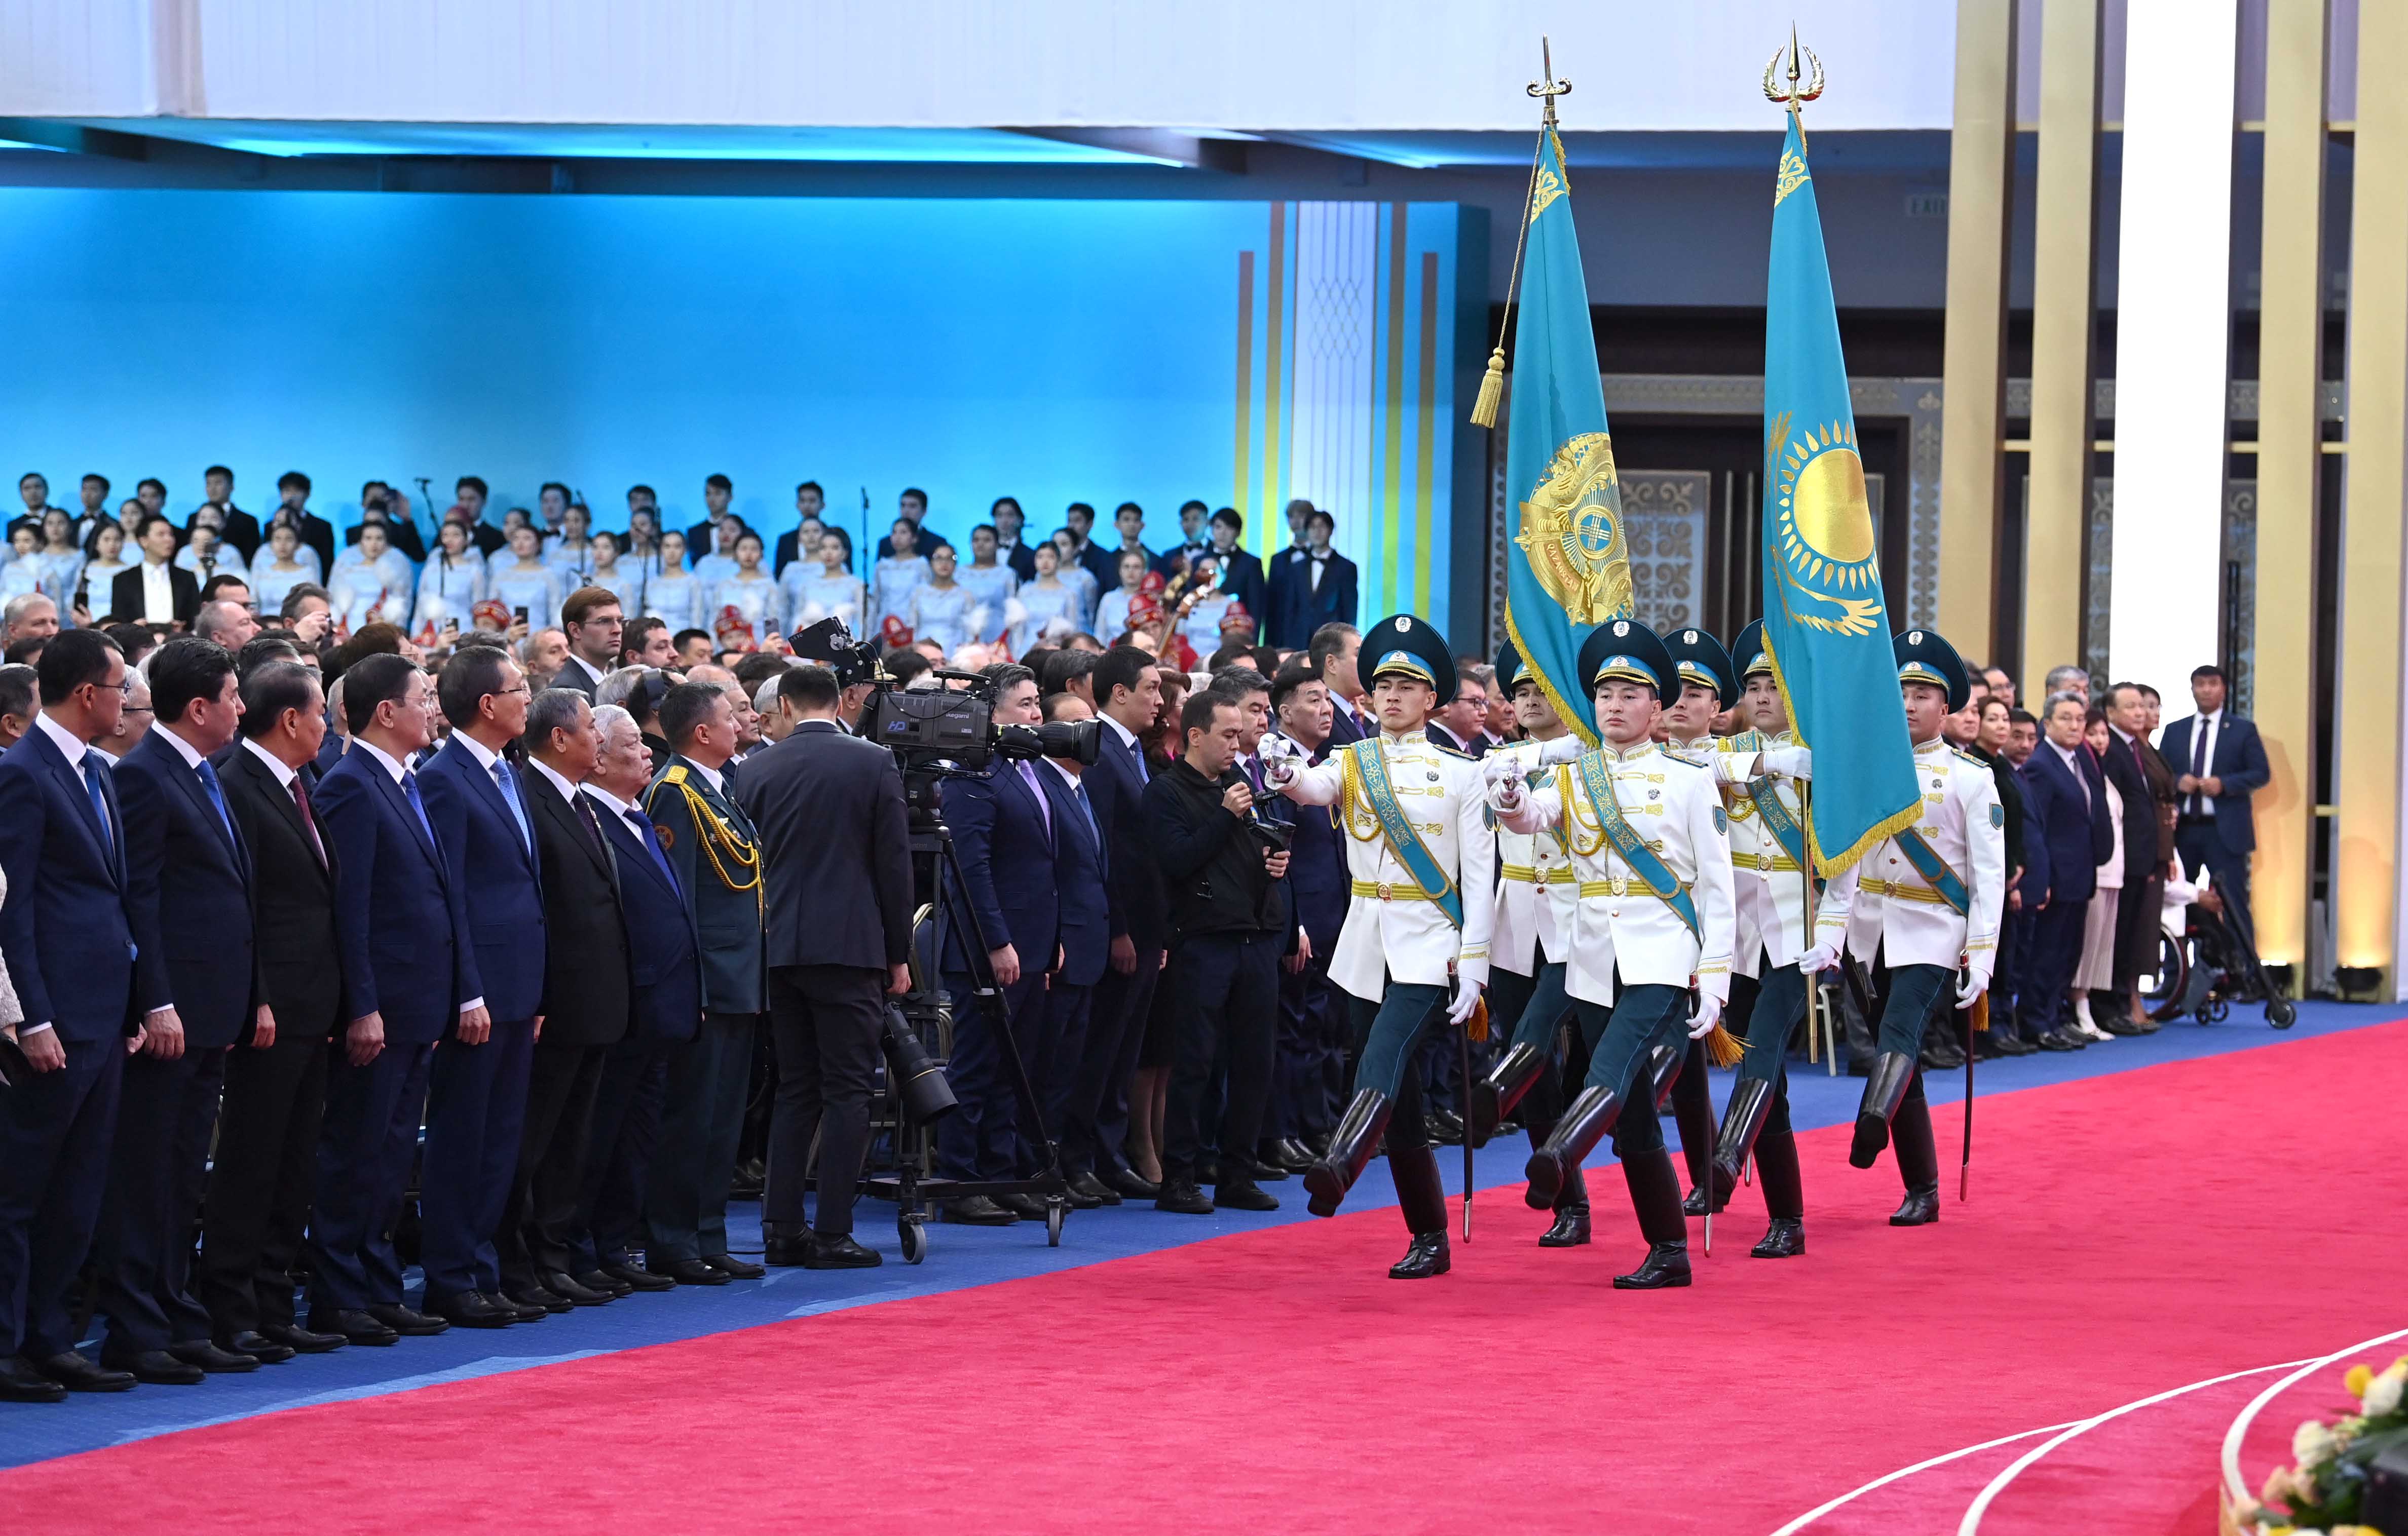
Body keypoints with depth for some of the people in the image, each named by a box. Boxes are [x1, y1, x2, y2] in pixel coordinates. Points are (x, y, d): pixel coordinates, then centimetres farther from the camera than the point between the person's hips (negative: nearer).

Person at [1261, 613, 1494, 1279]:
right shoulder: (1352, 763, 8)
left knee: (1383, 1061, -27)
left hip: (1429, 946, -4)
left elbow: (1479, 878, -1)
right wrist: (1286, 775, -39)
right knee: (1399, 1102, 6)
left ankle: (1338, 1169, -50)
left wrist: (1473, 963, -8)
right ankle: (1430, 1240, 13)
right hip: (1368, 944, 4)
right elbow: (1317, 789, -15)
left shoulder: (1461, 775, 1)